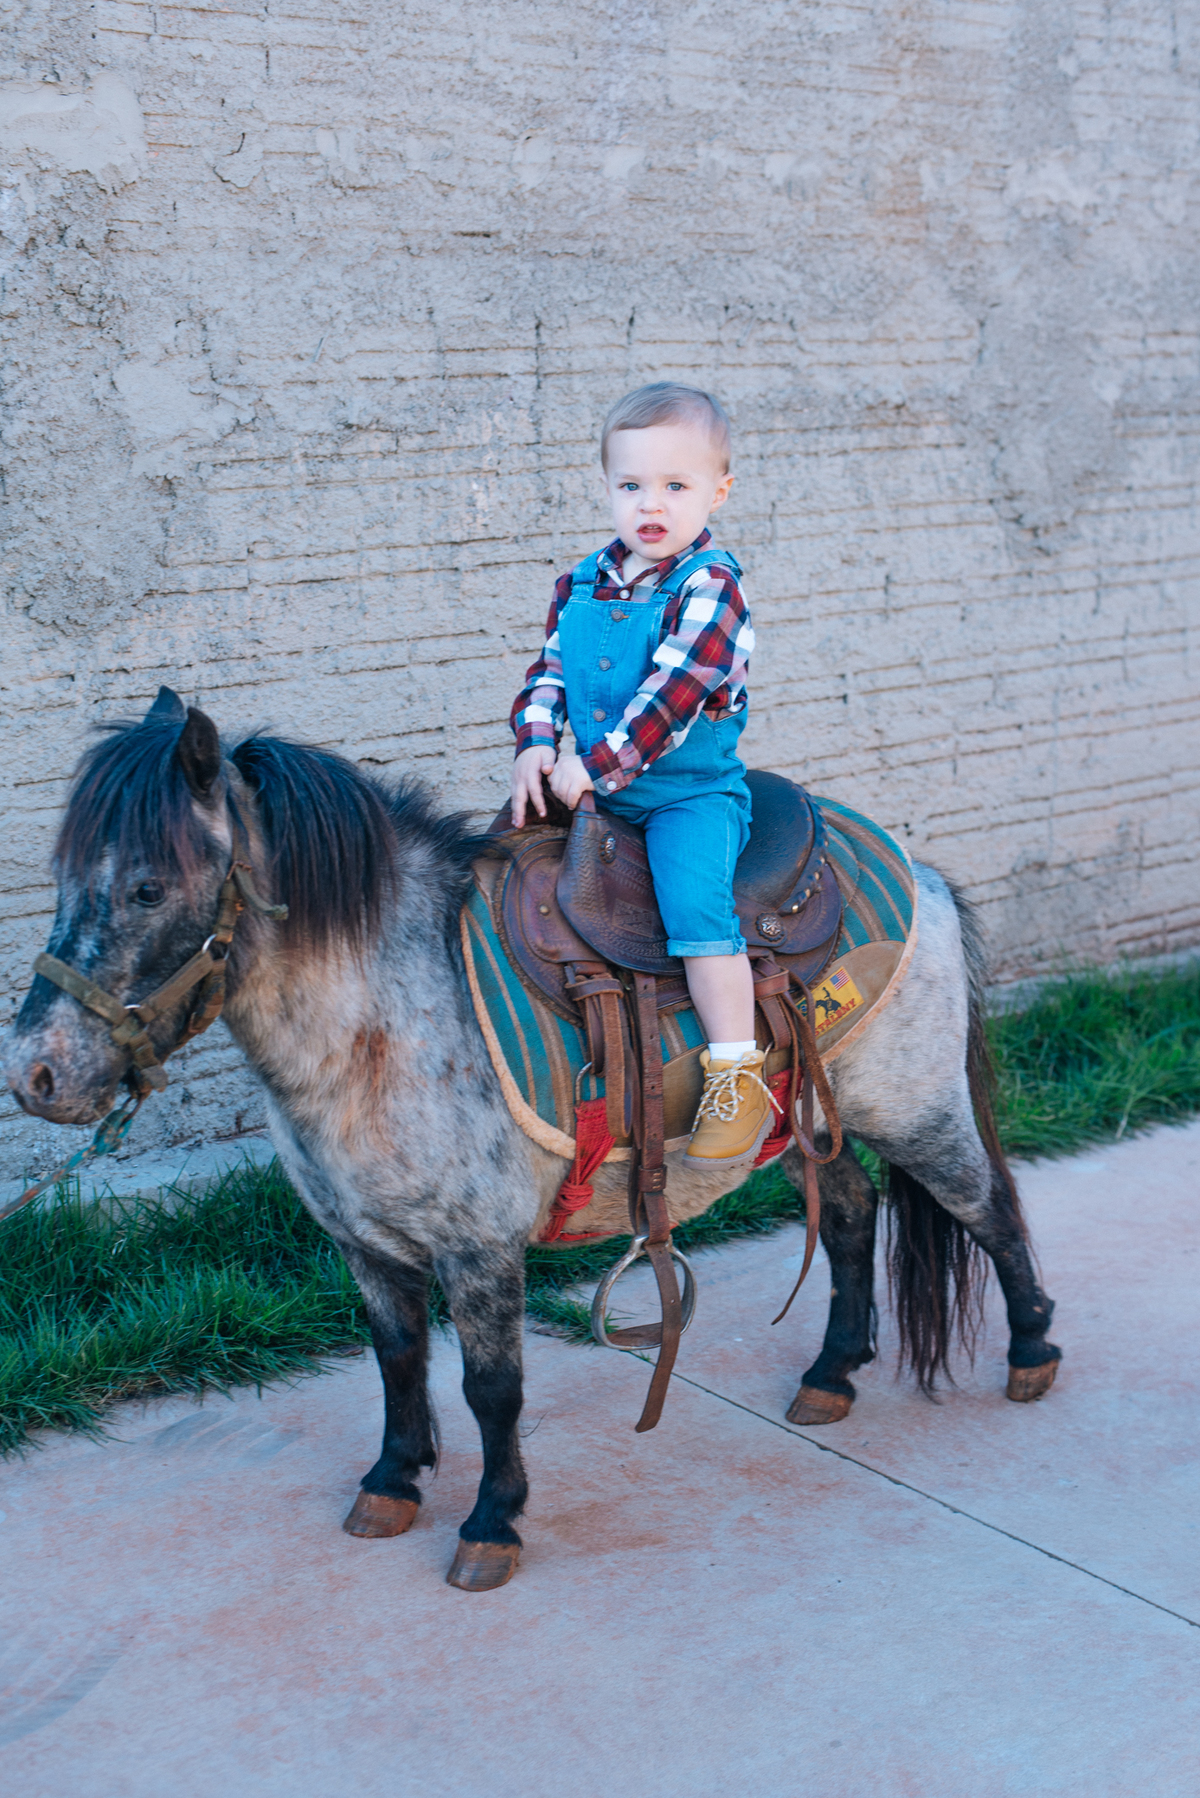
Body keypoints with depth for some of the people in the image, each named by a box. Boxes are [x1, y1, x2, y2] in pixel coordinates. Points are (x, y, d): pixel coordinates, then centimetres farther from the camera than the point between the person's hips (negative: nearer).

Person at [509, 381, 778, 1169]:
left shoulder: (710, 586, -13)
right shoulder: (582, 585, 9)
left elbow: (675, 691, -21)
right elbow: (551, 669, 15)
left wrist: (596, 764, -21)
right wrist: (535, 742, -4)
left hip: (693, 792, -7)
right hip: (596, 789, 7)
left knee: (694, 900, -28)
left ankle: (740, 1079, -21)